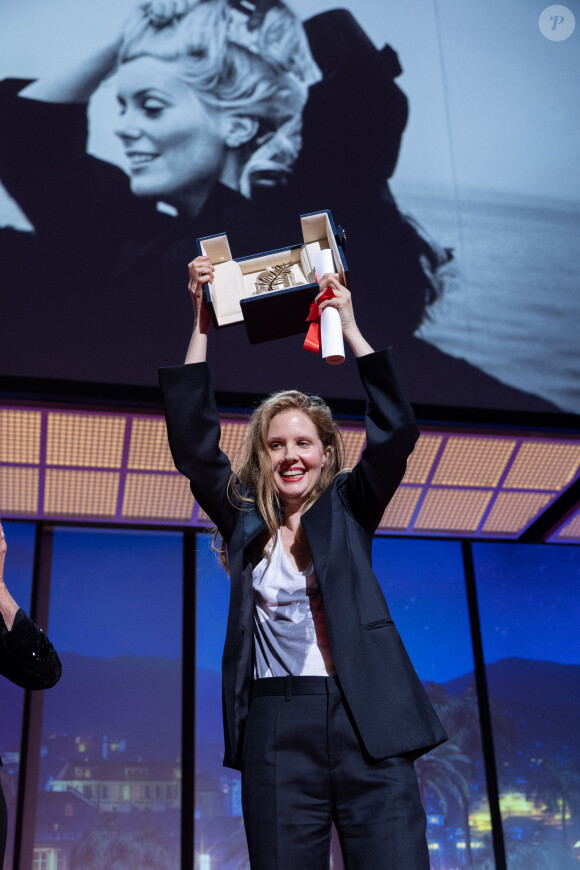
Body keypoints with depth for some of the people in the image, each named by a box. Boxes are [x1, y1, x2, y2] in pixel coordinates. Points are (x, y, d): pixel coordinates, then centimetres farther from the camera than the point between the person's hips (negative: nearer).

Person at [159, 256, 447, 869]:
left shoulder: (347, 510, 12)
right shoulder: (243, 519, 14)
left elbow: (396, 433, 1)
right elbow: (192, 444, 7)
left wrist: (349, 327, 0)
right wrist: (201, 327, 4)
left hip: (368, 725, -1)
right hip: (276, 730, 1)